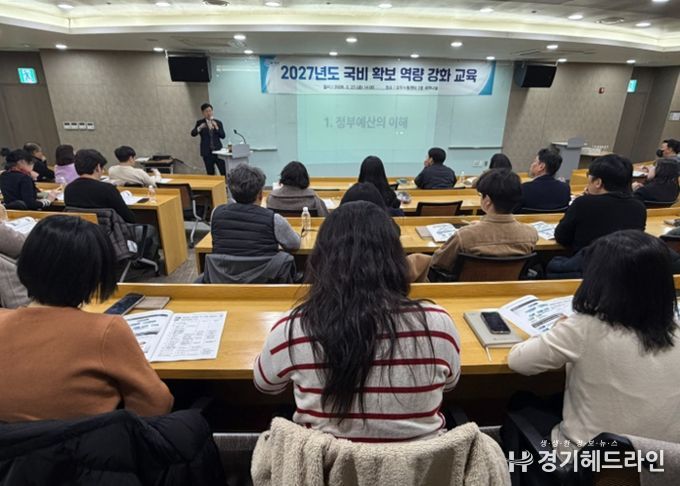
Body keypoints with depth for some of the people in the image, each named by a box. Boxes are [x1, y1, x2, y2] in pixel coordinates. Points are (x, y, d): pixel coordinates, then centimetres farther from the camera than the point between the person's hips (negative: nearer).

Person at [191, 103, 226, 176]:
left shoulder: (218, 122, 8)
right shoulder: (200, 122, 7)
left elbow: (223, 136, 1)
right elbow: (193, 134, -5)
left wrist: (216, 127, -13)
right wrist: (200, 128, -23)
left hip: (218, 150, 0)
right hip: (207, 152, 0)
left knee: (224, 172, -5)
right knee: (210, 173, 2)